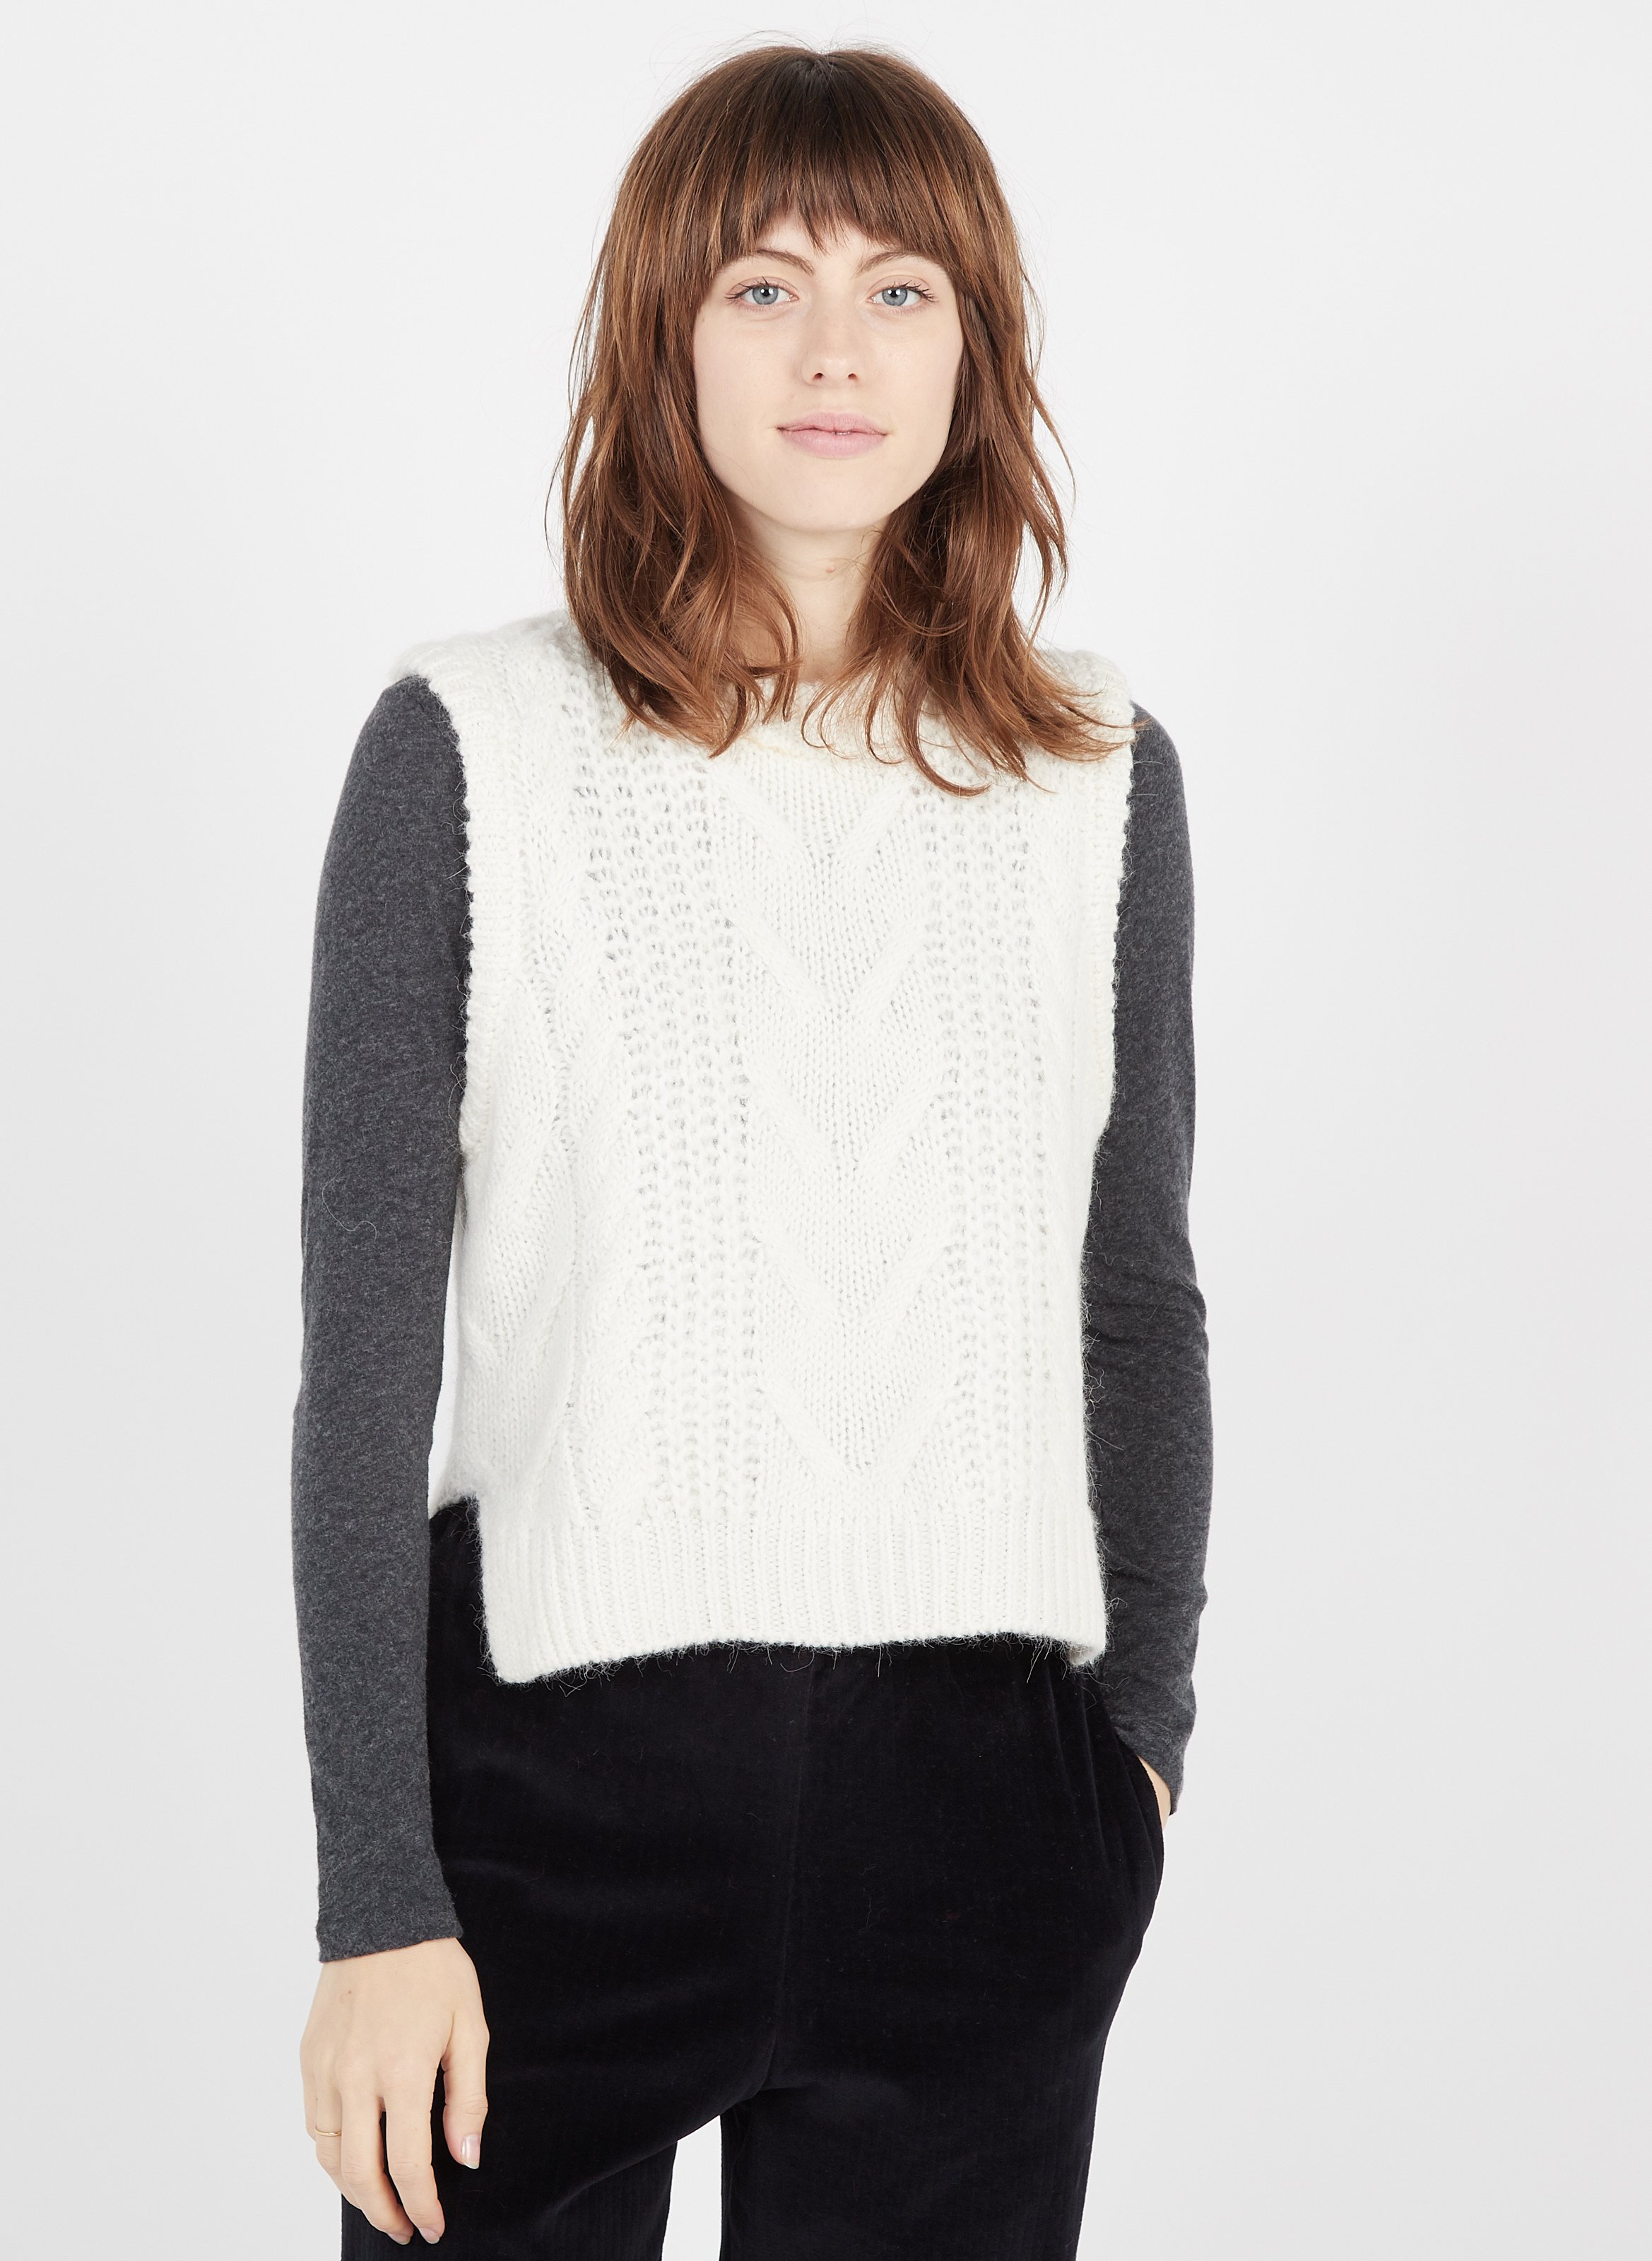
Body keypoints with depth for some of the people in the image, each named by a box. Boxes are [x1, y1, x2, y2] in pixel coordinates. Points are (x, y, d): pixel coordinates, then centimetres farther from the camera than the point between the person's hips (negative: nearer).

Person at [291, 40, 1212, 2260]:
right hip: (555, 1759, -2)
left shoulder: (1101, 777, 4)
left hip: (978, 1791, 2)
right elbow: (366, 1351, -5)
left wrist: (1148, 1718, 16)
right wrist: (377, 1896, -8)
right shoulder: (471, 746, -4)